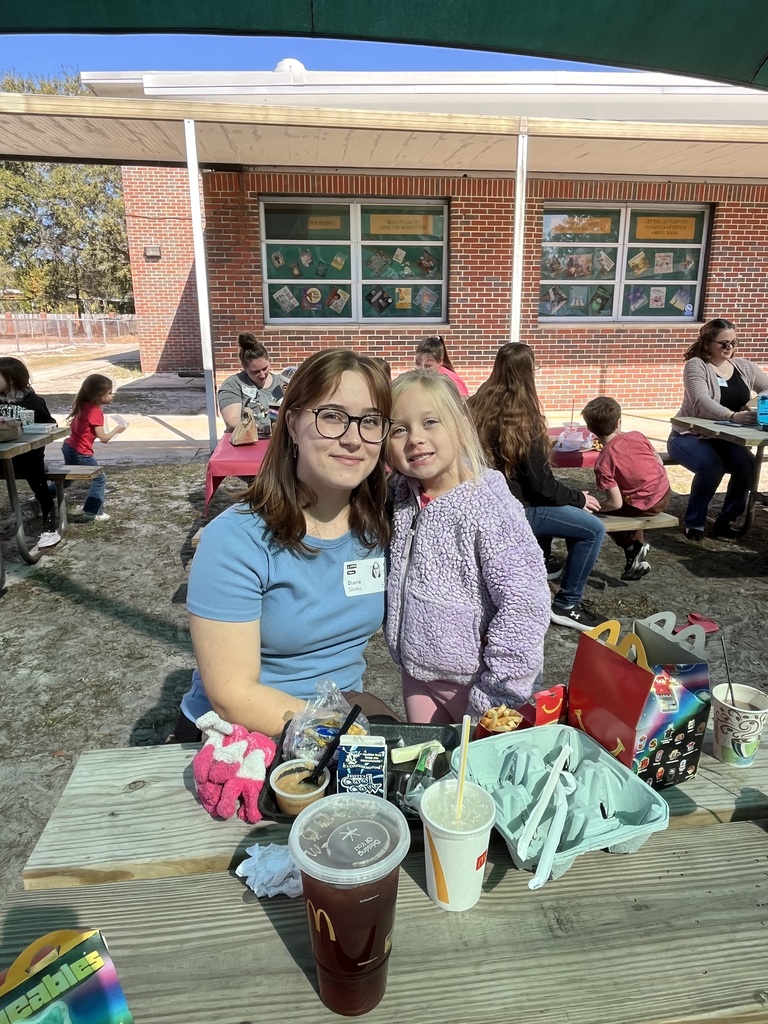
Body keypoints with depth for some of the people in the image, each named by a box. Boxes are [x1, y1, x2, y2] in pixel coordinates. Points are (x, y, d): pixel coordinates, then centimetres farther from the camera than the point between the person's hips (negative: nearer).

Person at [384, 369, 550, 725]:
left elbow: (523, 605, -24)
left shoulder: (489, 505, -23)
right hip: (417, 676, 6)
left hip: (476, 681, -5)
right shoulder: (403, 499, -4)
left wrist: (495, 695, -20)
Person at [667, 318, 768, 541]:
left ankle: (725, 521, -5)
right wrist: (732, 416, -42)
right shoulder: (696, 365, -10)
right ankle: (694, 523, -13)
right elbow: (701, 402, -26)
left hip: (722, 438, 5)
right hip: (689, 436, -5)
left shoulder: (743, 366, 9)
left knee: (747, 465, -24)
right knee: (711, 466, -34)